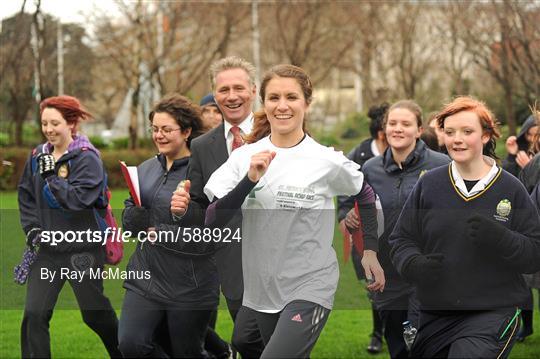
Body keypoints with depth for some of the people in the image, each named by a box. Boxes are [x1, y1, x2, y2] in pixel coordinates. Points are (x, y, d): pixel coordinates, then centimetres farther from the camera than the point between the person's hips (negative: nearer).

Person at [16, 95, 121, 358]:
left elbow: (78, 199, -22)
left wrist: (51, 175, -21)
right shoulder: (38, 156, 6)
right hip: (48, 248, 5)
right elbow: (26, 196, 13)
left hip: (83, 249, -4)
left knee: (95, 313, 10)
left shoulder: (87, 158, -11)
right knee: (34, 314, -7)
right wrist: (32, 229, 1)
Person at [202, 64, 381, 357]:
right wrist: (250, 179, -19)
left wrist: (372, 253, 7)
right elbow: (213, 221, -7)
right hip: (260, 290, 4)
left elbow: (366, 196, 11)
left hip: (310, 287, -4)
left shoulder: (327, 161, -7)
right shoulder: (244, 157, 0)